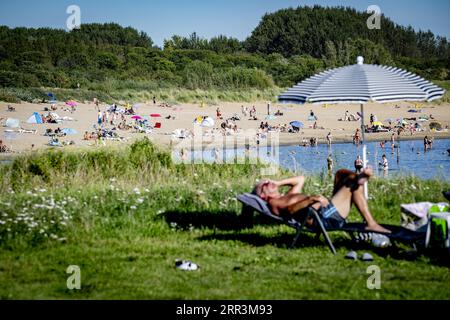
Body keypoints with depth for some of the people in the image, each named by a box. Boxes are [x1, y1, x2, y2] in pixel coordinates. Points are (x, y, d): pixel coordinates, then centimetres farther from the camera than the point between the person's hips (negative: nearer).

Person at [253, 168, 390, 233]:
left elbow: (300, 179, 45)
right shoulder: (274, 203, 0)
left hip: (331, 210, 11)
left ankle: (360, 177, -20)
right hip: (323, 217, -11)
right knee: (354, 183, -14)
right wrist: (312, 199, -34)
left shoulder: (286, 197, 31)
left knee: (342, 173, 16)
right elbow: (290, 209, -21)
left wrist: (277, 184, 34)